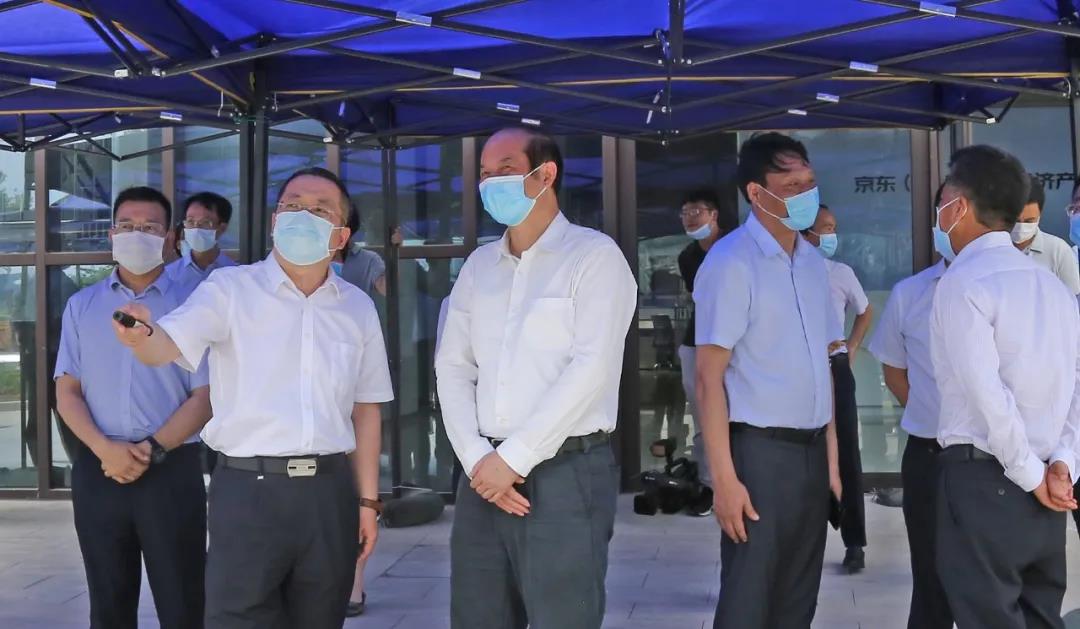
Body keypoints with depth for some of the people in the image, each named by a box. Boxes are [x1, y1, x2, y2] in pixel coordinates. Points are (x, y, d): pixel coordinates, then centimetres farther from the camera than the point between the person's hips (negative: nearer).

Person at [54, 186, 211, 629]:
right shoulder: (82, 306, 10)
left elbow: (203, 398, -3)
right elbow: (67, 392, 5)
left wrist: (151, 450, -15)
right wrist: (106, 449, -12)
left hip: (171, 471, -3)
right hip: (97, 471, 3)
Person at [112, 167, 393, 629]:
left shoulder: (358, 308, 9)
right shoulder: (230, 288, -1)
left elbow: (365, 410, 11)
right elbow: (169, 345, -16)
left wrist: (367, 500, 9)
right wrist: (141, 334, -39)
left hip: (329, 490, 4)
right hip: (249, 488, -3)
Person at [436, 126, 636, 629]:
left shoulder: (594, 255, -3)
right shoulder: (478, 265, 14)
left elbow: (592, 369, -13)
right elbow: (453, 367, 9)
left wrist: (513, 459, -13)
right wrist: (476, 457, -6)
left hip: (567, 473, -5)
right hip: (485, 475, 5)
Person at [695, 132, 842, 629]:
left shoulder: (813, 263, 11)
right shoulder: (731, 263, -11)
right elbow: (709, 376, -14)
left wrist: (831, 453, 11)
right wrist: (724, 477, -19)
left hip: (811, 449, 7)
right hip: (760, 450, -7)